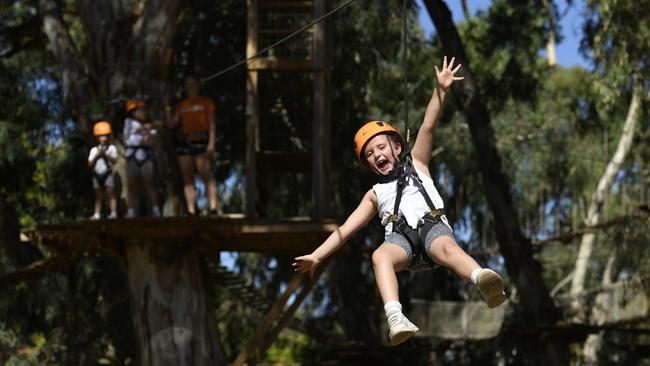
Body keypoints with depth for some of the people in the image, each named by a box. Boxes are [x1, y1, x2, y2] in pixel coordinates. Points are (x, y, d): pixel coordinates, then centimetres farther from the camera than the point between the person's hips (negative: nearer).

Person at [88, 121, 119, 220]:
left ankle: (113, 212, -15)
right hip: (96, 174, 4)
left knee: (110, 193, -10)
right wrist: (96, 156, -9)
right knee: (98, 196, 4)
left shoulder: (111, 148, 4)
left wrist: (105, 154, -15)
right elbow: (90, 164, 4)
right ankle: (97, 214, 3)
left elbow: (115, 160, -10)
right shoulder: (94, 150, 12)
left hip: (107, 173, -4)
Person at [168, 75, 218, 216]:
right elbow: (172, 124, 16)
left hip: (201, 142, -4)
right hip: (184, 142, 4)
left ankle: (213, 209, -23)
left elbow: (212, 124, 3)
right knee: (187, 179, -1)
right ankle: (191, 211, -2)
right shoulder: (182, 105, 20)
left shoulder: (206, 103, 10)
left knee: (207, 176, -17)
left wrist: (211, 144, -8)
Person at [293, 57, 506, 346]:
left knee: (448, 248, -37)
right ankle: (396, 318, -59)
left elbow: (427, 128, 19)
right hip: (401, 237, 1)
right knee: (381, 255, -35)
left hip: (432, 224, -1)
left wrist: (440, 90, 7)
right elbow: (345, 229, 31)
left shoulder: (416, 165, 31)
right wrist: (316, 256, 22)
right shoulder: (375, 195, 35)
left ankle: (485, 283, -68)